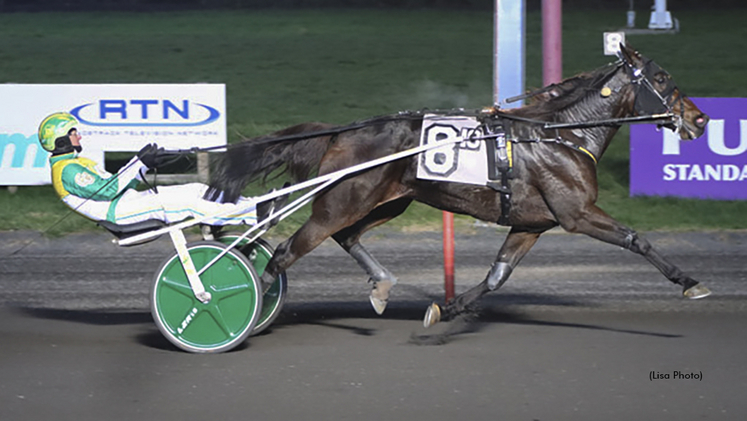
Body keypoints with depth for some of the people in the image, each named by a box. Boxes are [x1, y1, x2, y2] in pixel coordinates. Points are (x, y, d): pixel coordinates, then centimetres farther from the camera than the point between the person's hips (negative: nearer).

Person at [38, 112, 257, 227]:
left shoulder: (76, 163, 24)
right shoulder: (67, 171, -9)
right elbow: (106, 191, -19)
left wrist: (147, 164, 10)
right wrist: (140, 163, -16)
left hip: (129, 200, 10)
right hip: (119, 211, -10)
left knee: (196, 190, -1)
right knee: (189, 202, -22)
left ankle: (252, 207, -6)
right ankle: (253, 214, -26)